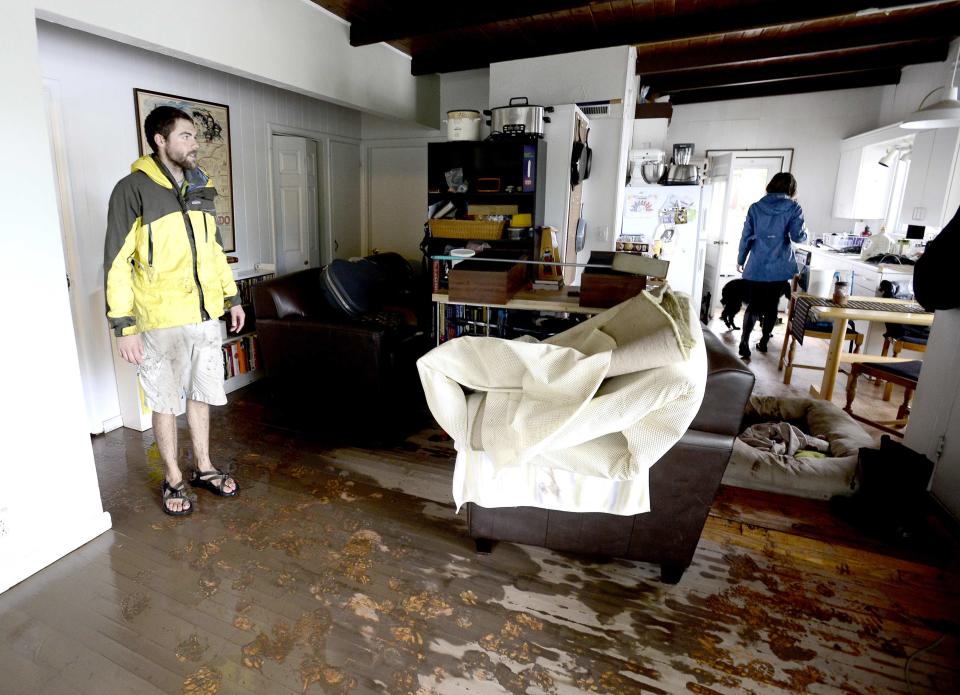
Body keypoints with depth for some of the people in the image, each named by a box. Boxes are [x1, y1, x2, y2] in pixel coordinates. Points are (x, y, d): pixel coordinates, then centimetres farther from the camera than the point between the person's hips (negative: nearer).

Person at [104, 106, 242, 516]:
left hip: (206, 316, 5)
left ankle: (204, 468, 31)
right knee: (166, 402, 9)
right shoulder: (132, 190, -9)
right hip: (161, 321, -5)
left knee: (201, 394, 15)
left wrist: (231, 297, 16)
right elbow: (117, 262, -11)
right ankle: (173, 479, 26)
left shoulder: (201, 188, 9)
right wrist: (124, 326, -14)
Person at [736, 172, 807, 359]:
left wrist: (741, 260, 13)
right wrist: (804, 231, 15)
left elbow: (746, 236, 3)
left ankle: (744, 345, -8)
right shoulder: (793, 207, -3)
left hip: (756, 267, 1)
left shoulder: (756, 207, 2)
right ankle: (763, 342, 23)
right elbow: (798, 236, -8)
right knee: (771, 306, 13)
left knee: (753, 306, 4)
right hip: (779, 267, -1)